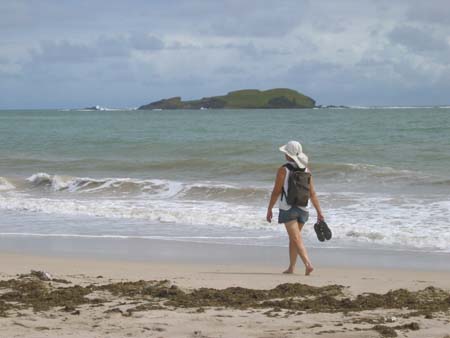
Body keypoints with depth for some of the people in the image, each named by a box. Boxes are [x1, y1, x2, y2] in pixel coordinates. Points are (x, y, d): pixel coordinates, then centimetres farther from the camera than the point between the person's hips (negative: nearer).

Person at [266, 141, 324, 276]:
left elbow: (276, 192, -9)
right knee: (293, 238, 19)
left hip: (288, 208, -5)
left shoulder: (283, 170, -10)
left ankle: (308, 264, -26)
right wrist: (319, 212, 5)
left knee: (297, 239, -9)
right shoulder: (306, 170, 4)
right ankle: (291, 267, 23)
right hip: (303, 209, 5)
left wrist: (269, 209, 0)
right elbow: (312, 193, 3)